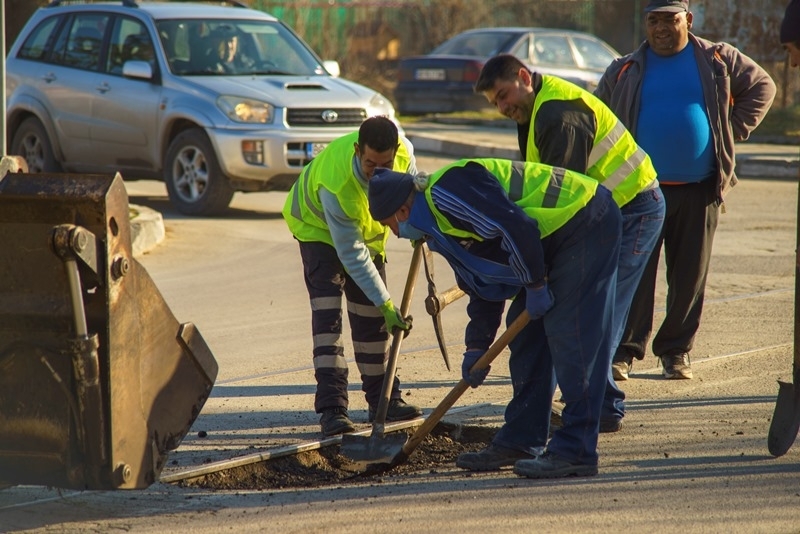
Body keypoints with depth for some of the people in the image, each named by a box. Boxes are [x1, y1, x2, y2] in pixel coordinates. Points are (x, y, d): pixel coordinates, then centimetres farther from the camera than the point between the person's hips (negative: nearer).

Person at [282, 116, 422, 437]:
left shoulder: (403, 151, -30)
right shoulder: (335, 184, -43)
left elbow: (412, 184, -1)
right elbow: (352, 255, -36)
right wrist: (386, 304, -34)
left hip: (368, 227, 5)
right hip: (319, 226, -5)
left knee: (370, 316, 7)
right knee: (326, 313, -18)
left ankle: (382, 399, 18)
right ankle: (332, 408, -22)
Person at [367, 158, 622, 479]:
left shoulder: (446, 192, -19)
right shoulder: (440, 225, 14)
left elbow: (517, 229, -27)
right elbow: (483, 287, 20)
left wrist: (535, 286, -17)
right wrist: (476, 348, 16)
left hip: (586, 225, -11)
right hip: (555, 240, 11)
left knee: (571, 338, -13)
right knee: (526, 336, 11)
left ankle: (576, 452, -13)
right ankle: (520, 440, 17)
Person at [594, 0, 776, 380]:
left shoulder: (719, 60, 7)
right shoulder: (625, 72, 9)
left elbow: (762, 87, 16)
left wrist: (734, 129, 6)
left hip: (700, 191, 0)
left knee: (690, 276, 3)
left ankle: (676, 350, 13)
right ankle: (624, 349, -3)